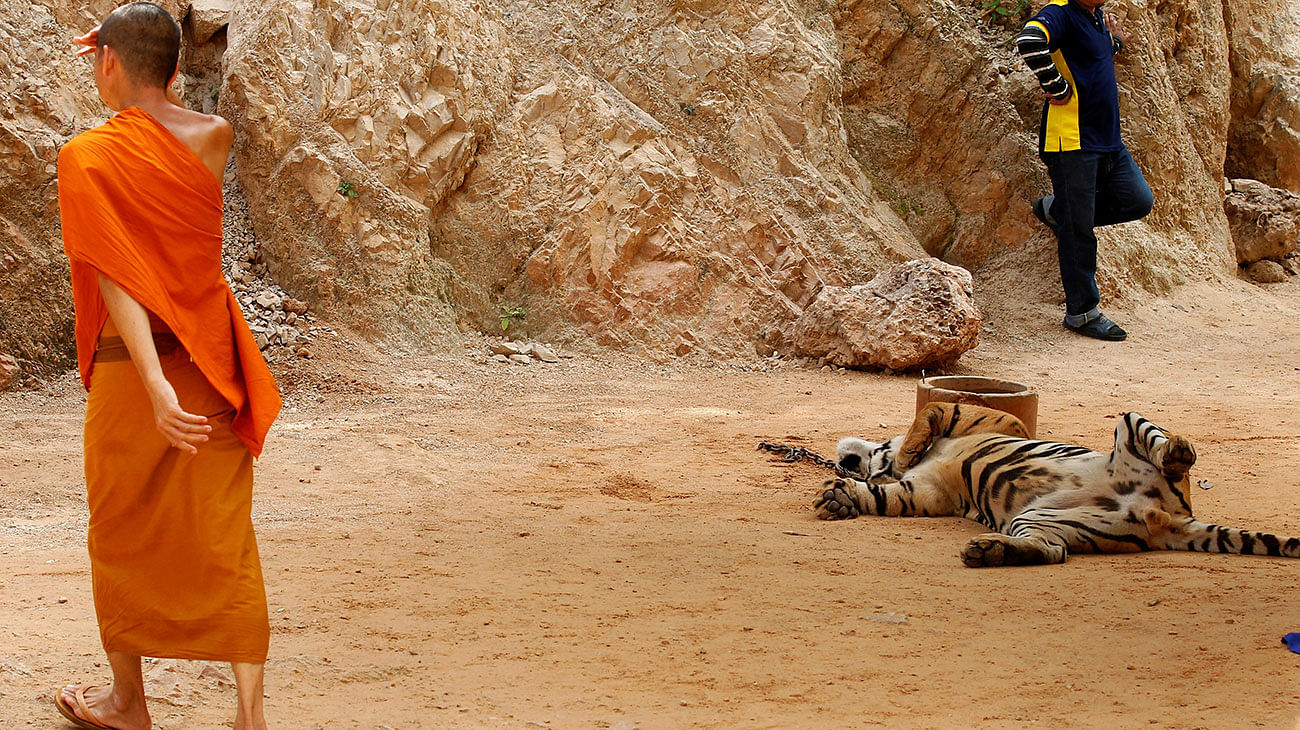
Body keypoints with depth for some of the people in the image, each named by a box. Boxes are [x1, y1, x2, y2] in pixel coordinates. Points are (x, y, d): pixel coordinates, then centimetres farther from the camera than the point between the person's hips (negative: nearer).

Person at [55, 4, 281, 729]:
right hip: (214, 358, 4)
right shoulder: (217, 137, -2)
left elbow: (117, 281, -22)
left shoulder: (87, 157, -14)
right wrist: (141, 58, 15)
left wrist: (156, 386, -28)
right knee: (225, 536, 7)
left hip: (134, 364, -3)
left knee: (123, 533, 14)